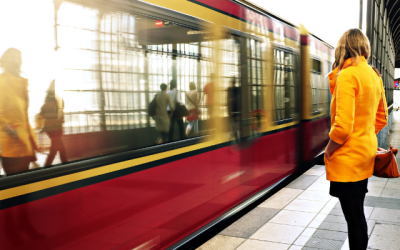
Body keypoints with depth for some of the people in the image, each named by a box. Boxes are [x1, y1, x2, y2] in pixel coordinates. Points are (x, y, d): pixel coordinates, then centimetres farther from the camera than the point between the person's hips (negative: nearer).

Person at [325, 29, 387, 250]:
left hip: (347, 158, -9)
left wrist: (328, 152, -11)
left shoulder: (347, 75, -18)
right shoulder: (374, 76, 9)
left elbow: (343, 126, -25)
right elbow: (380, 119, 17)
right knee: (358, 213, 19)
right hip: (366, 152, 9)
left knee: (354, 217, 1)